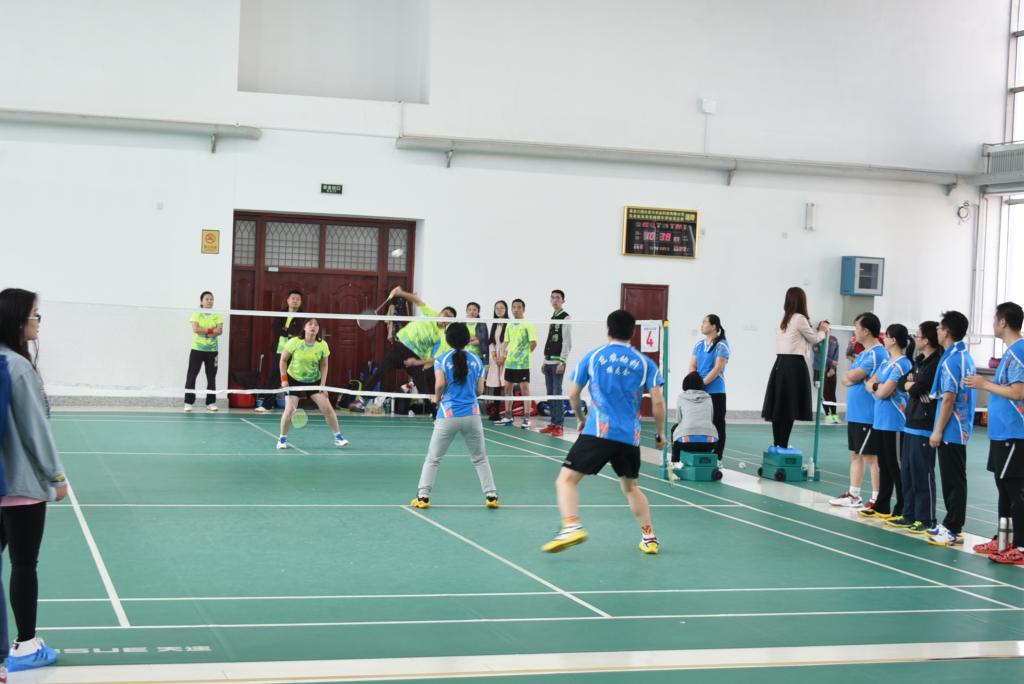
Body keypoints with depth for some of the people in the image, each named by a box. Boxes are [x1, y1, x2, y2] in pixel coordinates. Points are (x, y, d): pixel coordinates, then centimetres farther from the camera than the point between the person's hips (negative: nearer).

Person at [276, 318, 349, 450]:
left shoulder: (323, 345, -10)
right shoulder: (294, 342, -16)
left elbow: (324, 365, 0)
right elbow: (283, 360, -4)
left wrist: (323, 385, -7)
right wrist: (284, 379, -10)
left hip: (314, 381, 2)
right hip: (294, 380, -2)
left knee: (327, 408, -7)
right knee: (290, 410, -15)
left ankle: (338, 437, 8)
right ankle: (282, 439, 6)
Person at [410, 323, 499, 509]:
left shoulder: (442, 360, -3)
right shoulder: (476, 360, 5)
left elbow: (440, 384, -15)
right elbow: (480, 390, 6)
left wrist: (437, 398, 5)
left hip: (448, 415, -2)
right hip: (472, 414, 2)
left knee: (433, 459, 8)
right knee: (480, 458, 14)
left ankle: (423, 496, 3)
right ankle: (491, 496, 10)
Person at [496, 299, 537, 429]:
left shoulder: (527, 325, -8)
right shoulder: (509, 326, 12)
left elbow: (533, 343, -10)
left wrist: (525, 353, -1)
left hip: (522, 364, -7)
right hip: (510, 363, 7)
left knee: (524, 389, -5)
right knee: (508, 388, 11)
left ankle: (526, 419, -2)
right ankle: (508, 417, 21)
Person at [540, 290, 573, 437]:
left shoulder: (565, 318, -6)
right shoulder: (552, 318, 17)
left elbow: (567, 342, -12)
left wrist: (562, 362, -17)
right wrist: (545, 361, 17)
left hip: (558, 362, -8)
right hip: (548, 362, 8)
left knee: (557, 393, -9)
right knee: (550, 394, 8)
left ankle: (559, 425, -6)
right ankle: (553, 423, 12)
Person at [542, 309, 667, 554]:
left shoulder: (592, 356, 8)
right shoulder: (645, 363, 9)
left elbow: (573, 394, 12)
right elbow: (658, 402, 2)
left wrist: (580, 418, 29)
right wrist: (659, 434, 16)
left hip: (599, 432, -3)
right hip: (631, 437, 3)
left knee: (566, 479, -4)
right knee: (631, 487, 24)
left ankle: (571, 527, -27)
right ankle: (649, 538, 23)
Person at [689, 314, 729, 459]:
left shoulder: (721, 346, -7)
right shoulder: (699, 345, 13)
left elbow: (717, 369, -14)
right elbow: (692, 366, 8)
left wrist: (702, 383, -16)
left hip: (715, 392, -6)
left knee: (717, 425, -1)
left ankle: (717, 458, 4)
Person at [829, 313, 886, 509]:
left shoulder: (877, 354, -15)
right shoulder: (863, 353, 16)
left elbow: (853, 376, -16)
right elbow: (846, 378, 14)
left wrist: (851, 375, 5)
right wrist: (852, 377, -6)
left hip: (868, 416, -9)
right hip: (855, 414, 9)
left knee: (871, 457, -4)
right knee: (855, 455, 13)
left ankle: (876, 499, 1)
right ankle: (853, 495, 21)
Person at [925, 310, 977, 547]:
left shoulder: (951, 361, -17)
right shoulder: (966, 357, 12)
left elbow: (948, 399, -20)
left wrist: (938, 431, -16)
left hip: (950, 430, -9)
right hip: (961, 429, 9)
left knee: (953, 480, -5)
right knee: (953, 479, 14)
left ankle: (953, 530, -1)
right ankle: (950, 524, 21)